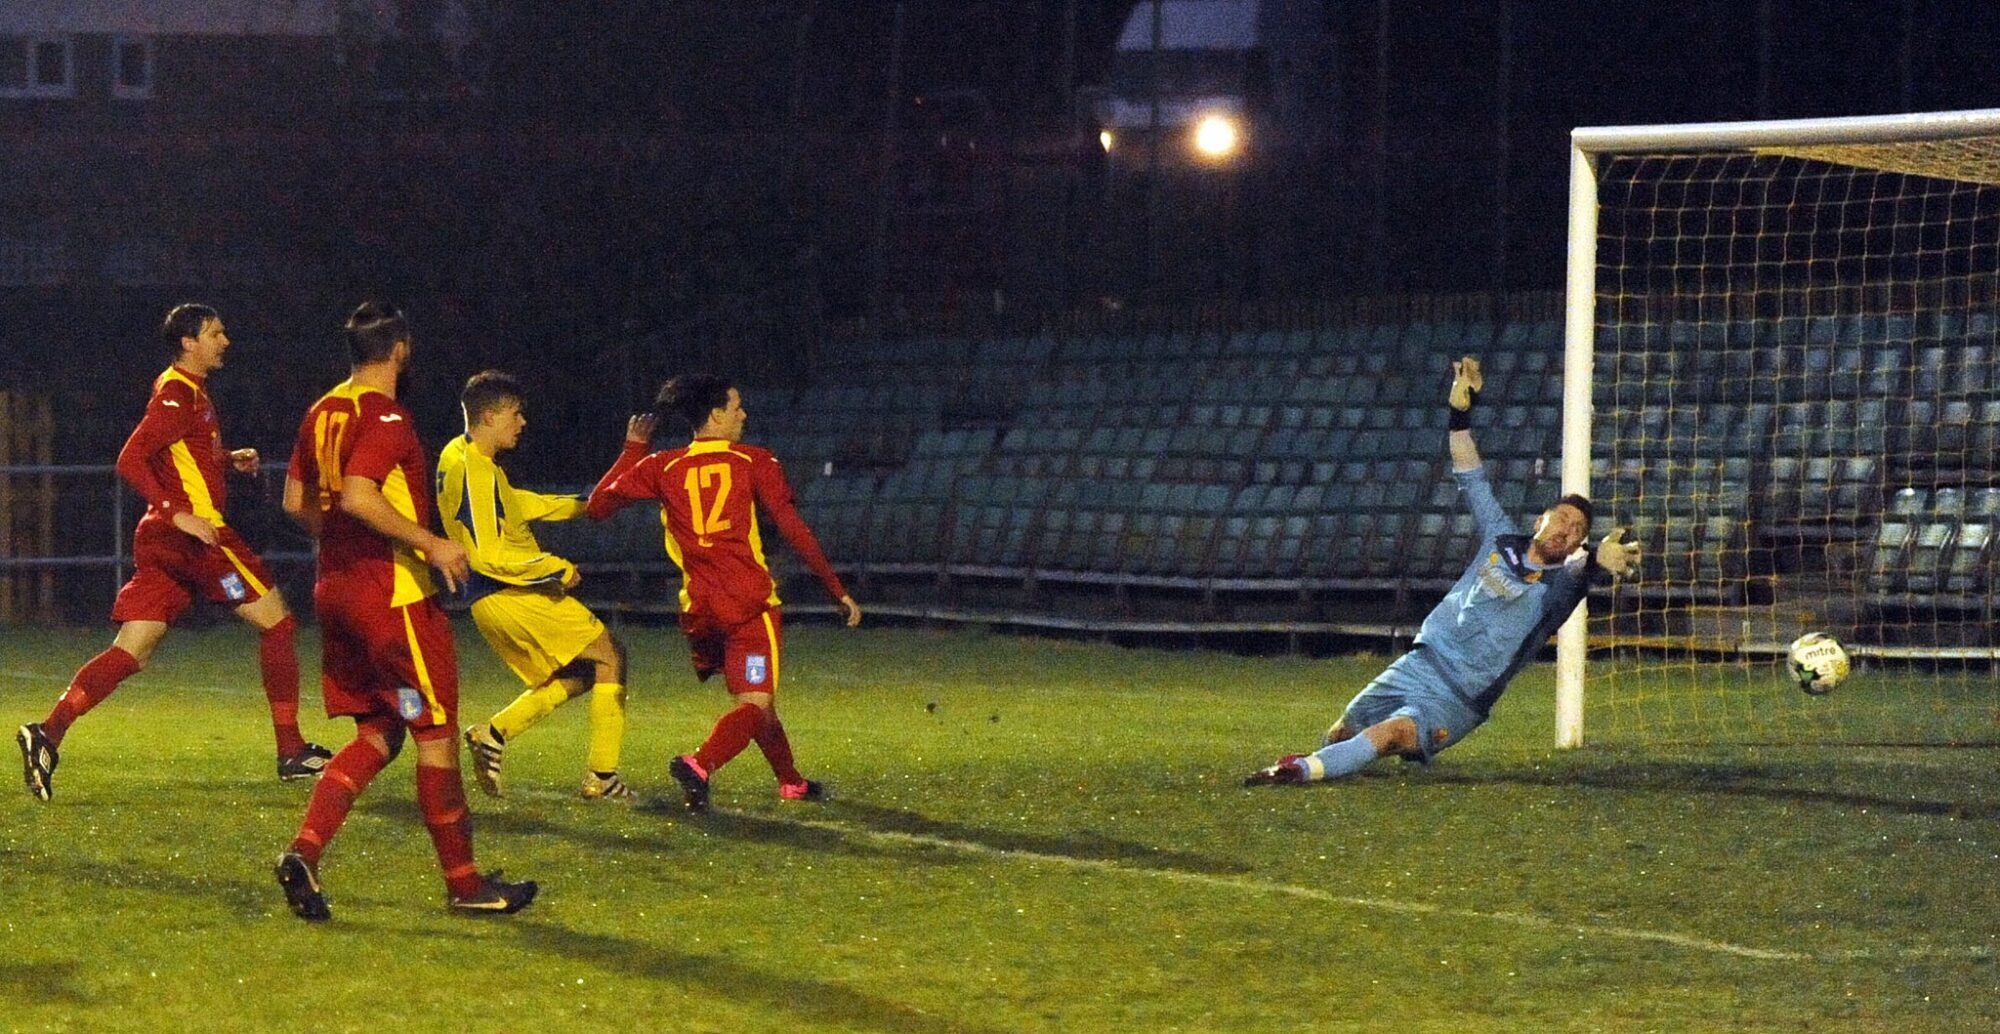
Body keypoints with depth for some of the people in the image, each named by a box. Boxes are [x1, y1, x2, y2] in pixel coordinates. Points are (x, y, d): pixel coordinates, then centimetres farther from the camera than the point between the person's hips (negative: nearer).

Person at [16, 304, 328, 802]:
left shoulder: (189, 391, 19)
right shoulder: (178, 394, -11)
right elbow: (130, 460, -20)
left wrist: (228, 459, 19)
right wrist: (177, 514, -26)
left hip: (163, 538, 9)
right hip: (195, 533, -9)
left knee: (129, 653, 2)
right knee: (277, 621, 2)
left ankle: (48, 734, -11)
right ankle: (291, 751, 4)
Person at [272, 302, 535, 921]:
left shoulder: (323, 413, 11)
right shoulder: (384, 416, -15)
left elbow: (297, 502, 17)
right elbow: (358, 496, -27)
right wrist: (431, 544, -21)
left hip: (337, 590, 9)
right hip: (394, 595, -9)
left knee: (379, 736, 13)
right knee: (437, 736, 2)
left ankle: (305, 851, -5)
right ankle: (463, 884, 8)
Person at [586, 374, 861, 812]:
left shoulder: (662, 467, 7)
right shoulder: (754, 462, 0)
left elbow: (598, 505, 11)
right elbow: (793, 530, -4)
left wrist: (632, 451, 24)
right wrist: (839, 591, 1)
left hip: (698, 609, 5)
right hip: (750, 604, -5)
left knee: (757, 699, 24)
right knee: (754, 703, -8)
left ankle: (791, 782, 36)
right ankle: (700, 765, -35)